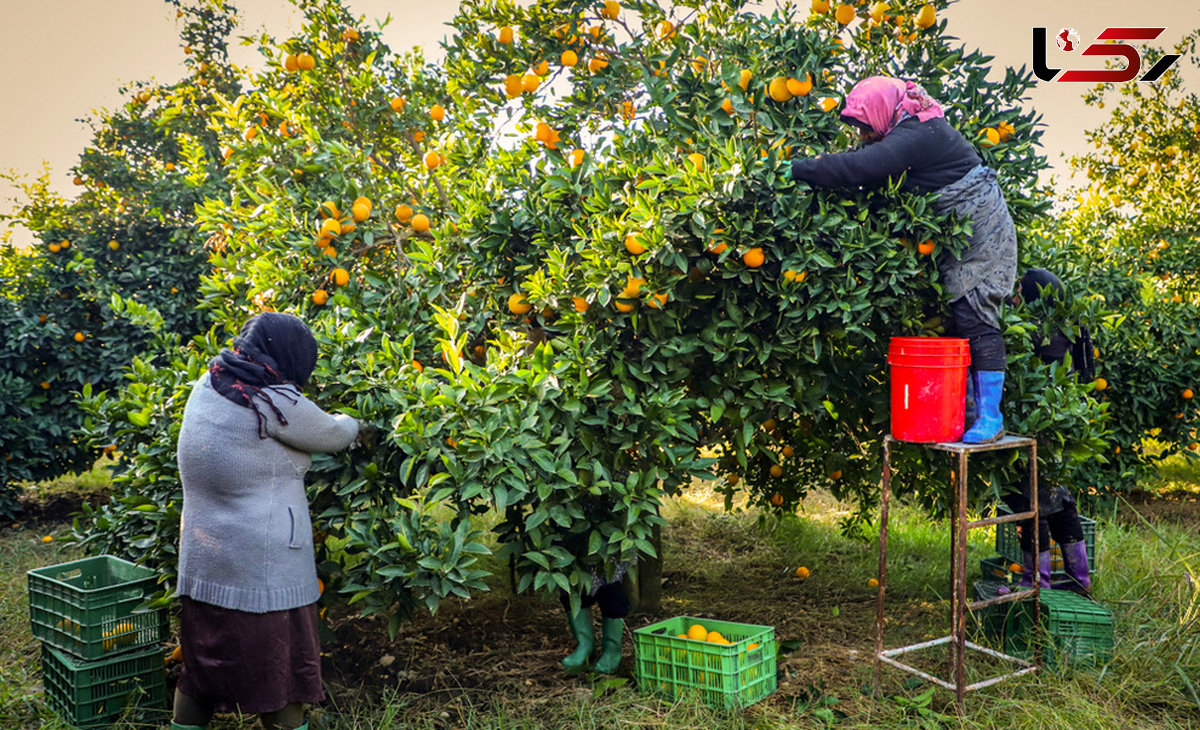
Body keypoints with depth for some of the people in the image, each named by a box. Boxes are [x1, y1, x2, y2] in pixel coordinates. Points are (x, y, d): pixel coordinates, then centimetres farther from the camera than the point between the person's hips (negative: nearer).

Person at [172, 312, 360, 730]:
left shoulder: (206, 387, 6)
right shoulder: (273, 401, -17)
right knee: (280, 675, 6)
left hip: (202, 564, 8)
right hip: (261, 569, -7)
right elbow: (332, 435, -3)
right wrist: (355, 425, 18)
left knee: (203, 665, 19)